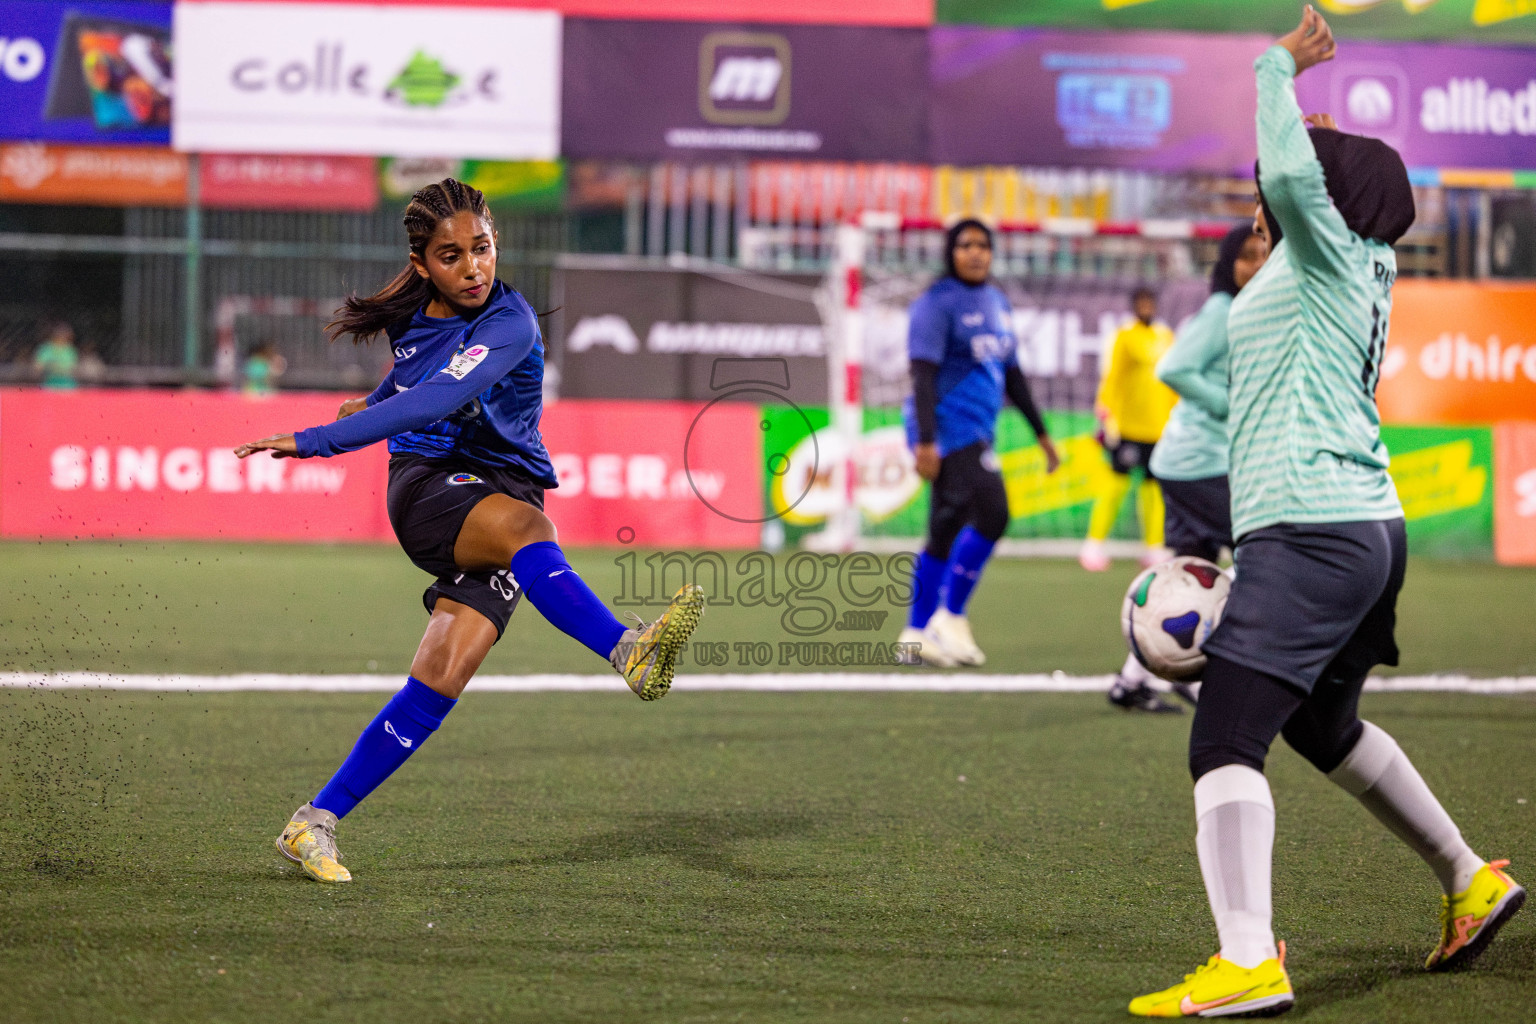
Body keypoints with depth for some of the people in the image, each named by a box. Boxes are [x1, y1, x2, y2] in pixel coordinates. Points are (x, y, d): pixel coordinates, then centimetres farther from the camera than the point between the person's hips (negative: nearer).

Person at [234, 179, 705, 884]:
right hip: (425, 487, 1)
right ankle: (629, 653, -62)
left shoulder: (510, 323, -10)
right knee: (522, 523, -35)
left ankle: (314, 825, -4)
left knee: (443, 675, -17)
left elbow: (439, 400, -25)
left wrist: (317, 441, -30)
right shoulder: (413, 318, 8)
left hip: (505, 486, -1)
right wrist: (376, 402, 54)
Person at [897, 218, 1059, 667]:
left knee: (947, 531, 8)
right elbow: (924, 374, -15)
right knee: (991, 514, -19)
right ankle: (950, 617, -11)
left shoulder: (997, 301, 16)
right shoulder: (938, 303, -8)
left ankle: (916, 634, 13)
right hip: (948, 426, -8)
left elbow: (1012, 373, 24)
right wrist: (925, 440, -24)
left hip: (976, 433, 8)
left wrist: (1040, 432, 23)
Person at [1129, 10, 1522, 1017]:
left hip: (1311, 531, -10)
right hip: (1373, 524, 10)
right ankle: (1470, 880, 37)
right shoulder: (1369, 269, 17)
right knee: (1325, 725, 28)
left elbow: (1291, 172, -23)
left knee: (1226, 737, -16)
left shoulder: (1328, 249, -6)